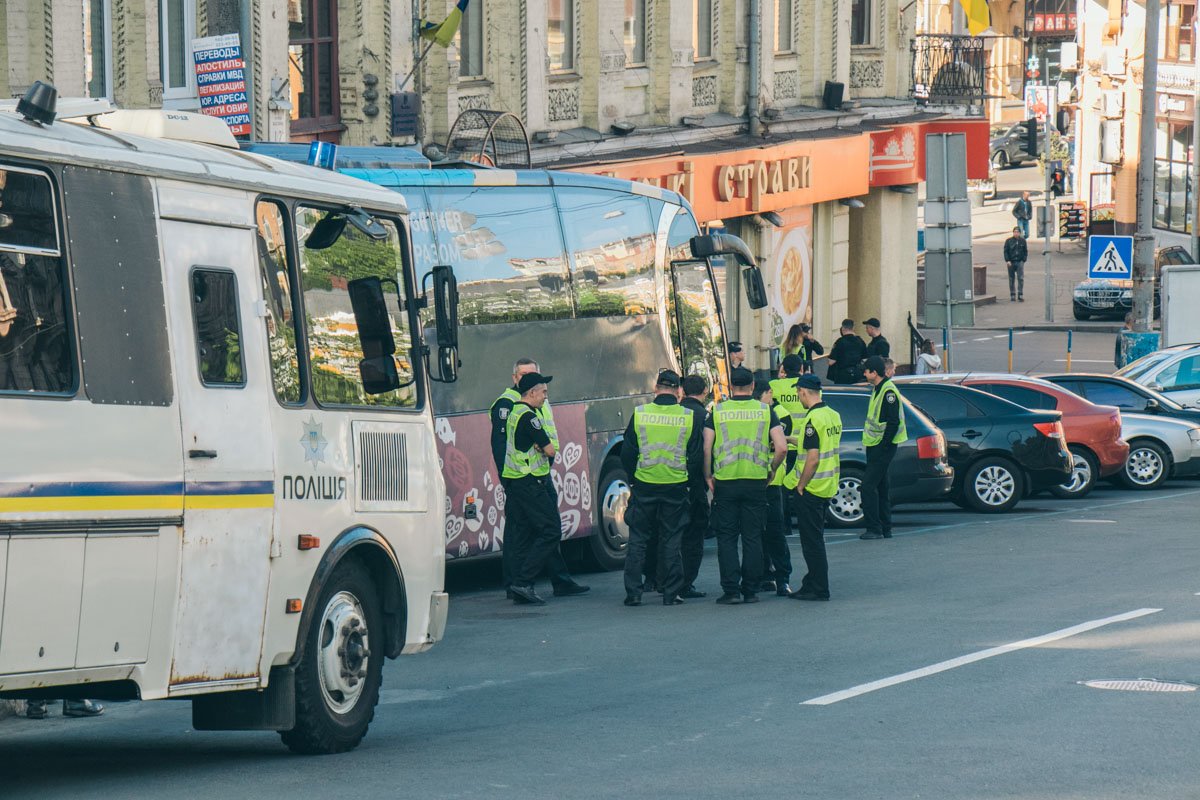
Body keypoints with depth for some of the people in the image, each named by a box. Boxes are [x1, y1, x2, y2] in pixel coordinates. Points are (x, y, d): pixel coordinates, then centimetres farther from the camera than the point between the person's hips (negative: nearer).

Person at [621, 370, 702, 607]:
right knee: (671, 541, 7)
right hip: (676, 489, 0)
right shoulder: (689, 417, -4)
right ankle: (671, 593, 7)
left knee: (637, 540, 9)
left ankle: (633, 592, 7)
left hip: (644, 487, 0)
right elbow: (696, 457, 0)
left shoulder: (639, 414, -3)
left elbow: (627, 454, 1)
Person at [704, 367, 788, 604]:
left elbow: (706, 447, -6)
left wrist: (708, 475, 6)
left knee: (727, 538, 5)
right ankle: (751, 590, 7)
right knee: (753, 538, 8)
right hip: (756, 481, 1)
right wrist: (772, 469, 11)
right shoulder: (765, 411, 2)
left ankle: (730, 590, -2)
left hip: (725, 481, -1)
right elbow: (782, 447, -5)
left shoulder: (718, 411, 1)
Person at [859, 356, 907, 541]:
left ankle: (875, 529, -10)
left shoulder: (888, 391, -17)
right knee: (881, 487, 13)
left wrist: (883, 446, -20)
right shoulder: (877, 389, 15)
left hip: (882, 447, -10)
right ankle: (885, 529, 17)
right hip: (875, 447, 10)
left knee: (868, 486, -12)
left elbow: (893, 422, -21)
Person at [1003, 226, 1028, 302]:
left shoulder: (1022, 241, 4)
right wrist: (1007, 261, -9)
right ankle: (1012, 295, 12)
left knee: (1020, 278, -9)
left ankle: (1020, 295, -6)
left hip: (1020, 262, 0)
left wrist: (1024, 260, 0)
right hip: (1011, 262, 0)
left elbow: (1025, 251, 11)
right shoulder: (1008, 241, 0)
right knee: (1012, 279, 5)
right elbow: (1005, 251, 2)